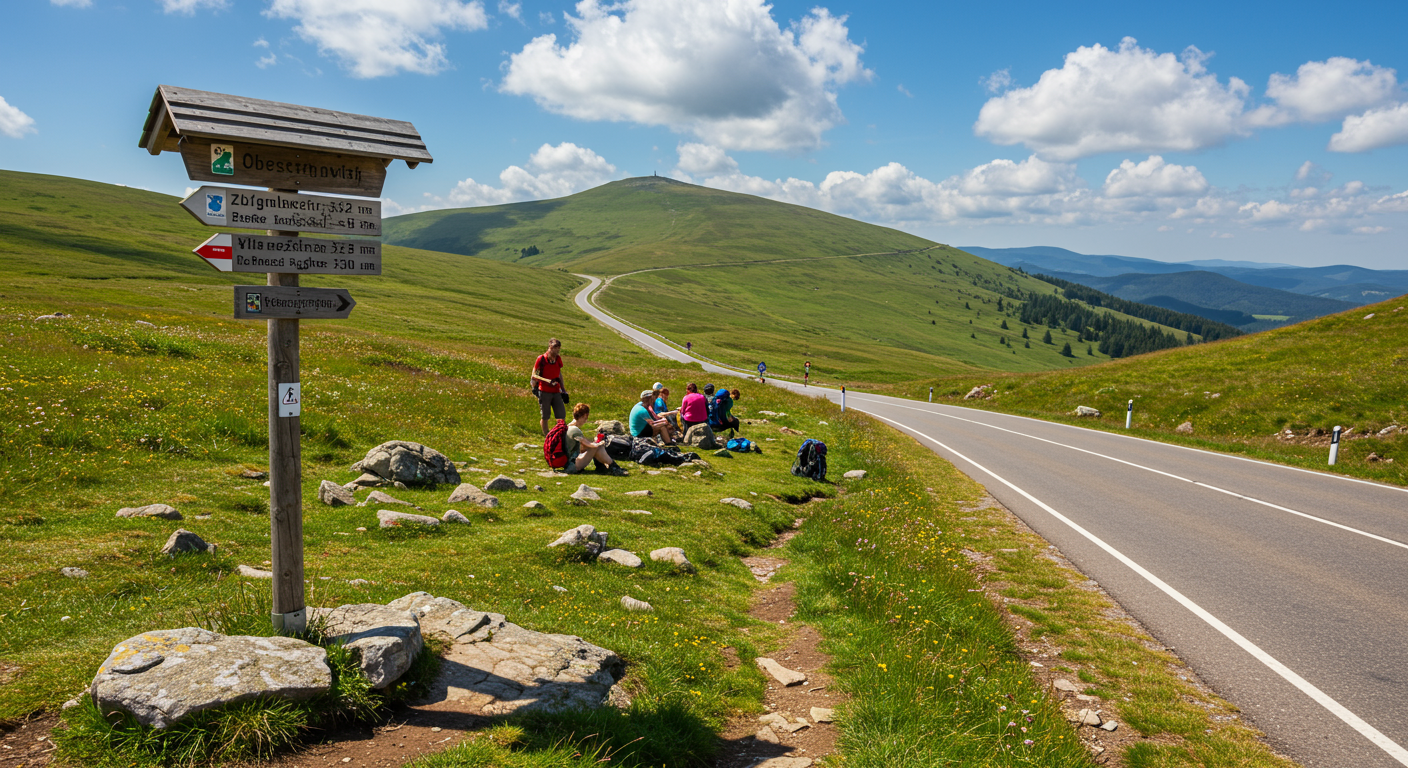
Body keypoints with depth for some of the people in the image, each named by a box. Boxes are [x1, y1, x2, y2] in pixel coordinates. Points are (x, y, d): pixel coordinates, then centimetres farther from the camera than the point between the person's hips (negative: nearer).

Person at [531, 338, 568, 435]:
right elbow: (534, 375, -8)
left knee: (562, 415, 0)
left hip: (556, 391, 4)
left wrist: (563, 390, 18)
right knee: (545, 417, 2)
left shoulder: (558, 358, 7)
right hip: (544, 392, -4)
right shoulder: (541, 359, -8)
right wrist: (547, 381, -23)